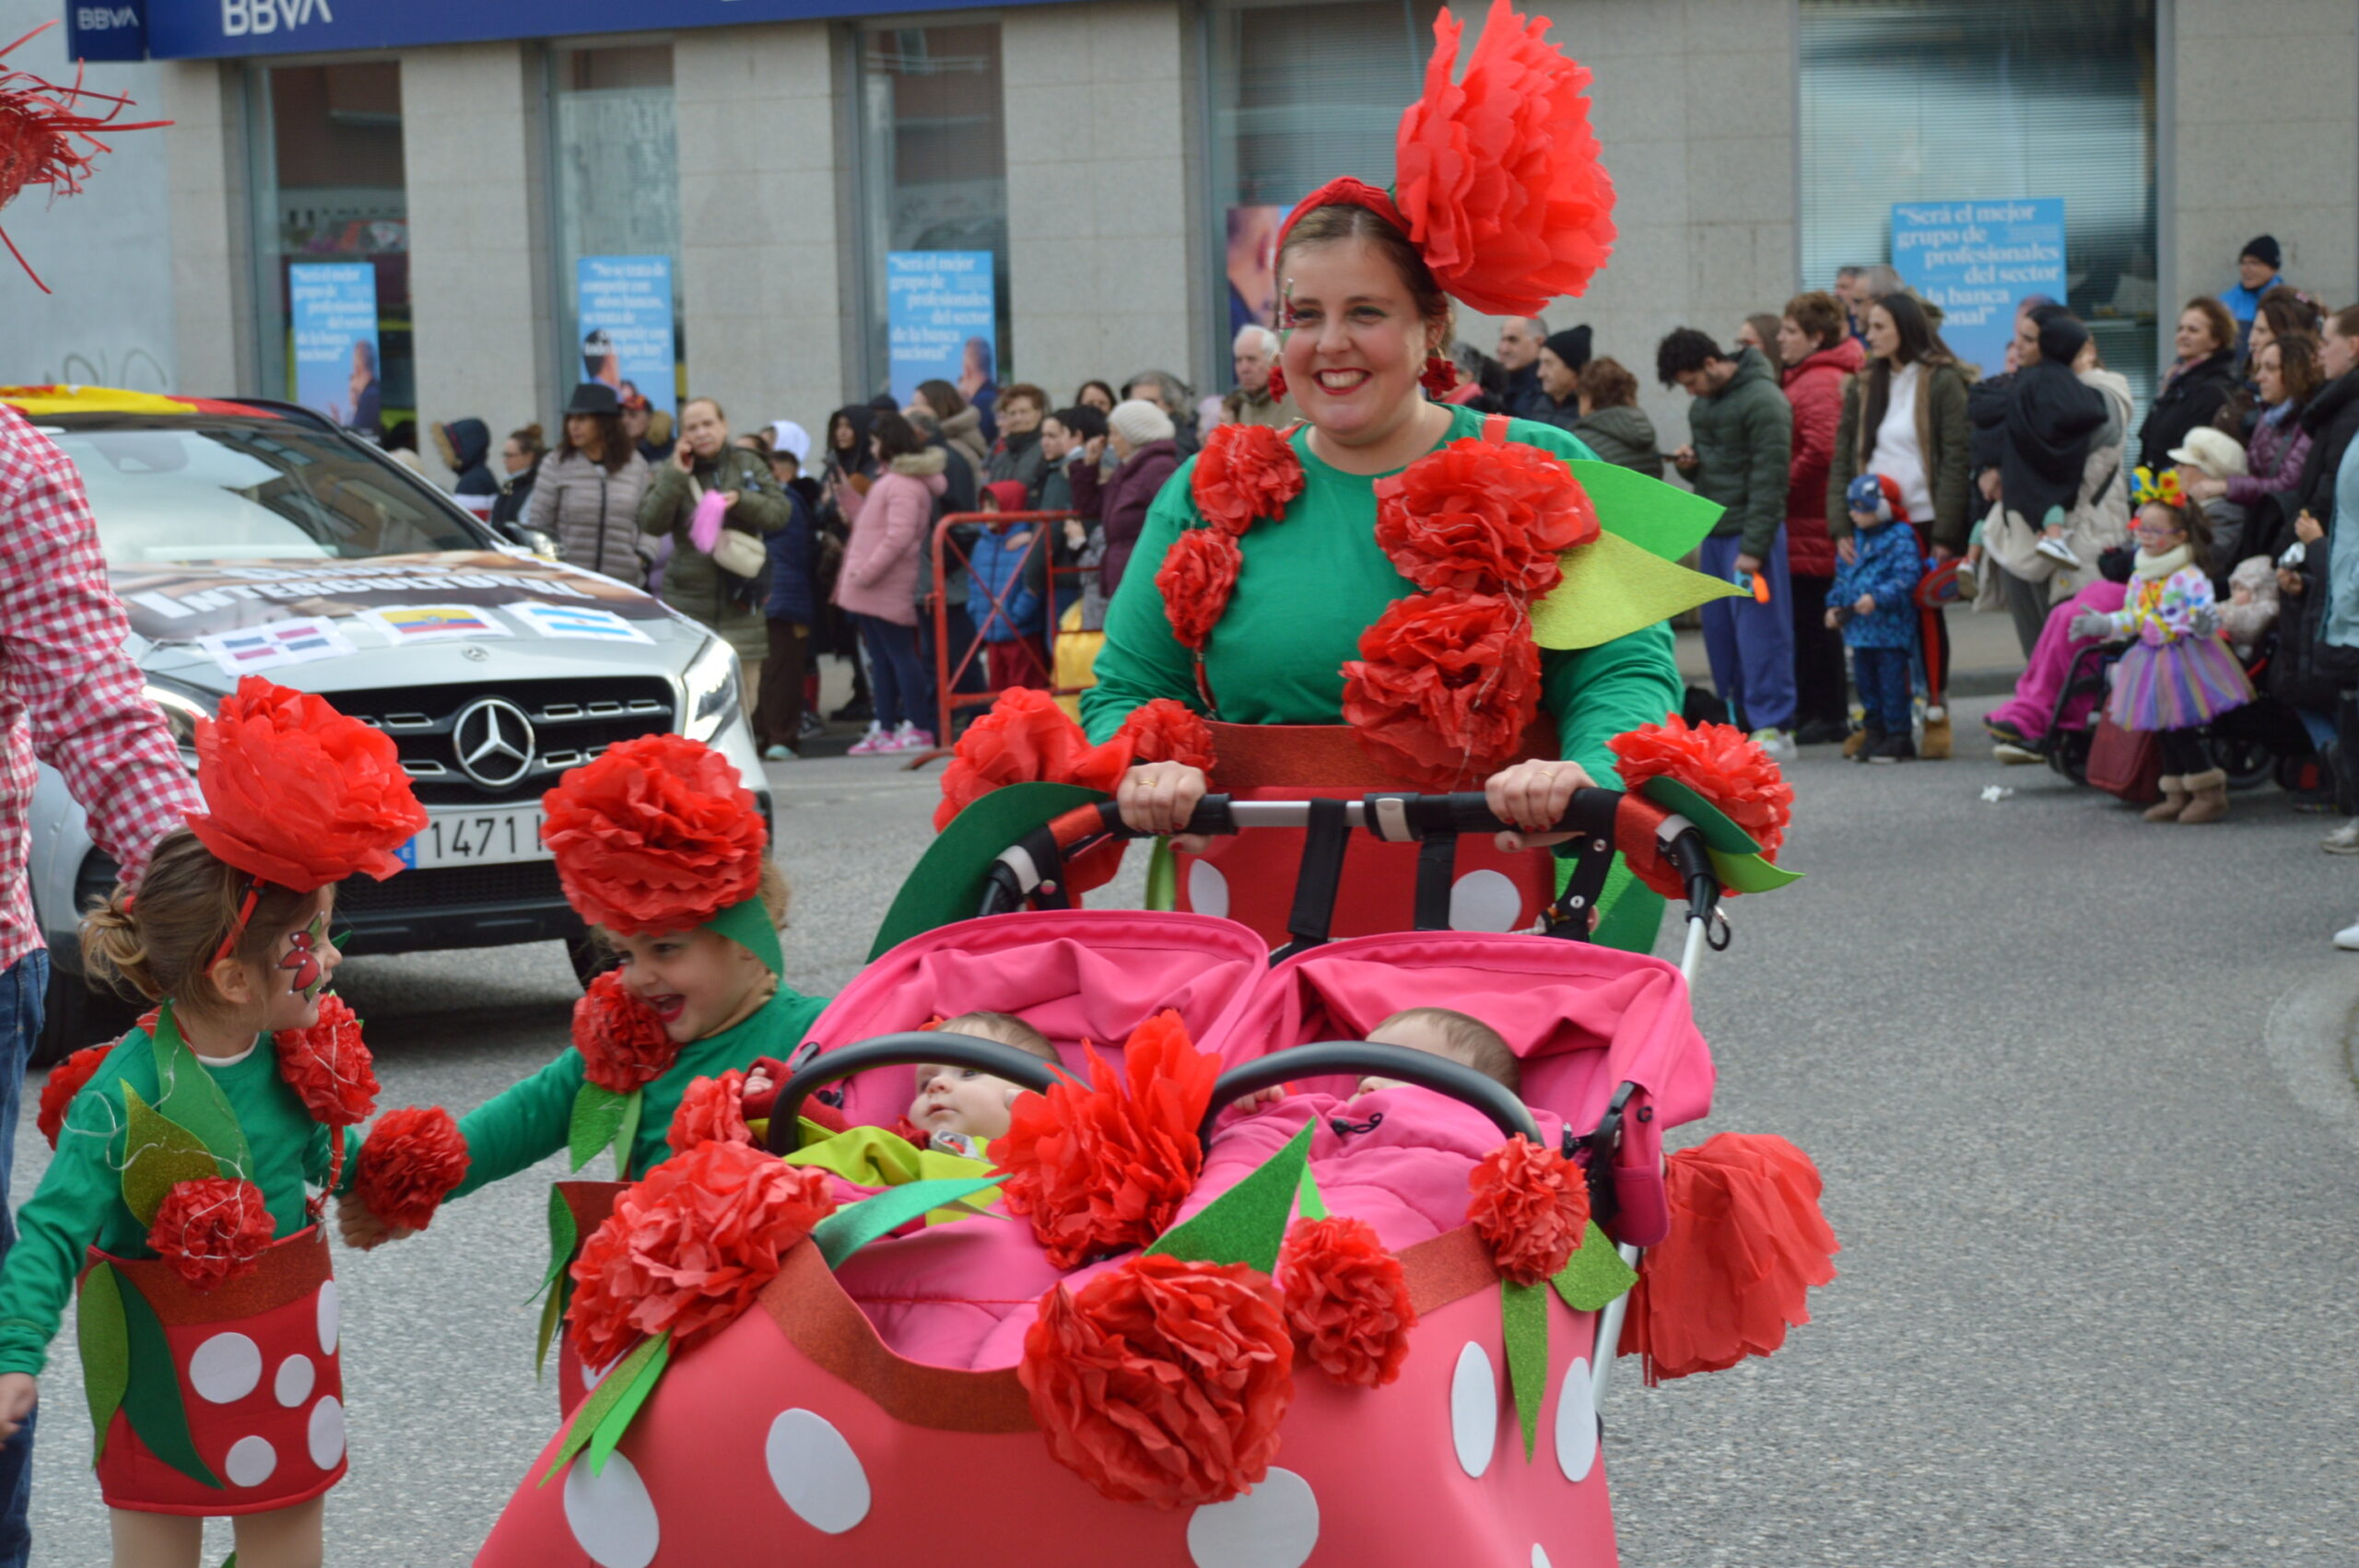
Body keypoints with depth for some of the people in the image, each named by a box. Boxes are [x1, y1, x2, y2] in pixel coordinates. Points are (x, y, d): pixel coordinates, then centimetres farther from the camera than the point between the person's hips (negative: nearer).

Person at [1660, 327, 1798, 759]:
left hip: (1750, 533, -8)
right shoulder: (1703, 403, 13)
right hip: (1713, 532, 8)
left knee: (1758, 630, -9)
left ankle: (1774, 728, -7)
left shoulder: (1762, 400, -14)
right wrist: (1689, 463, 0)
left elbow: (1769, 479, -17)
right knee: (1719, 632, 9)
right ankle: (1737, 721, 16)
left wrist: (1754, 547, -19)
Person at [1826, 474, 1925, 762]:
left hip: (1890, 628, -8)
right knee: (1866, 681, 12)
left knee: (1891, 681, -4)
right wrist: (1834, 604, 7)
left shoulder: (1900, 539, -10)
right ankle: (1874, 733, 20)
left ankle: (1898, 736, 4)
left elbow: (1906, 579, -19)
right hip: (1859, 630, 8)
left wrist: (1877, 598, -28)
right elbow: (1842, 576, 21)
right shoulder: (1855, 539, 14)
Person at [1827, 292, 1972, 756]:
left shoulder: (1941, 382, -3)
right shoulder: (1864, 386, 13)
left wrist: (1945, 532, -15)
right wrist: (1841, 525, -1)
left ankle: (1937, 714, 10)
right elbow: (1843, 458, 10)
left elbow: (1955, 458, -9)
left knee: (1927, 613, 1)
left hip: (1924, 521, -4)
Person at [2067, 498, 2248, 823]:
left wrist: (2205, 624, -39)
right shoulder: (2139, 577, 9)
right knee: (2163, 731, 11)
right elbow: (2131, 618, 18)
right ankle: (2176, 796, 21)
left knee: (2179, 731, -8)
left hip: (2185, 657, -8)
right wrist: (2101, 625, 9)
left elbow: (2207, 612, -18)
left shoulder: (2190, 577, -14)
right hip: (2153, 658, 8)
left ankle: (2210, 793, 3)